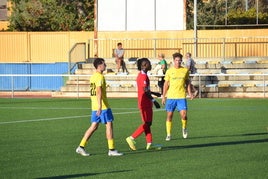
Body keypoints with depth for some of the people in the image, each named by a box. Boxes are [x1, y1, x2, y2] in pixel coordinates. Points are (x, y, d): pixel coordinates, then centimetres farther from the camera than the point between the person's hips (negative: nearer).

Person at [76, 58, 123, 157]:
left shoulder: (93, 76, 16)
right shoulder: (100, 77, -14)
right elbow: (99, 91, -23)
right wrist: (100, 106, -30)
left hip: (95, 106, 9)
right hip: (103, 106, -9)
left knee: (94, 126, 10)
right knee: (109, 125, -2)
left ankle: (81, 147, 6)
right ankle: (111, 150, 0)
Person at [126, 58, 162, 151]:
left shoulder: (142, 75, 14)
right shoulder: (143, 76, -17)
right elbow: (145, 91, -22)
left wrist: (154, 93, 29)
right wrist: (154, 100, -19)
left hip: (146, 103, 10)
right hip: (145, 103, -10)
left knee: (147, 123, 10)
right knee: (147, 123, -7)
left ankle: (149, 143, 12)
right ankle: (132, 138, -6)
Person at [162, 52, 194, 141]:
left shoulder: (185, 70, 4)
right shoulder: (169, 71, 2)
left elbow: (187, 82, 15)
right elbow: (166, 84, 8)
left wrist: (190, 92, 4)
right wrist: (163, 96, 6)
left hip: (181, 96, 0)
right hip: (170, 96, 0)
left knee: (184, 114, -12)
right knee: (169, 115, 2)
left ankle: (184, 128, 18)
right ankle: (168, 134, 11)